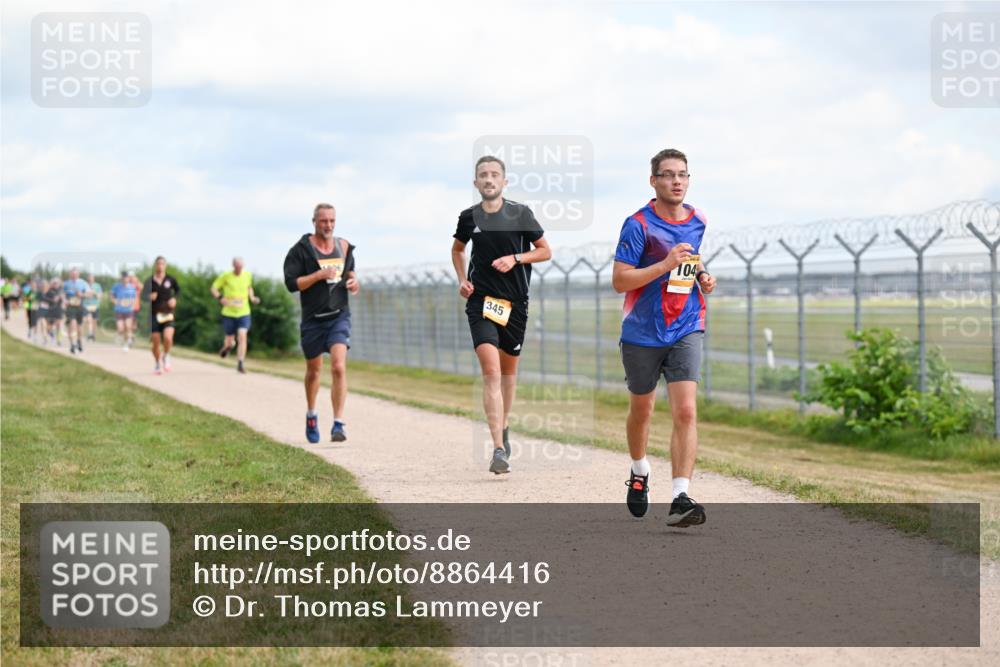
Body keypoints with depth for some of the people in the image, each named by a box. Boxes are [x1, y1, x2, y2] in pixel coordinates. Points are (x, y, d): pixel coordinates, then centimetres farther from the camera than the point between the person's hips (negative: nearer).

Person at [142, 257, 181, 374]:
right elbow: (143, 295, 3)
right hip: (154, 314, 0)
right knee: (156, 342, 3)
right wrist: (149, 297, -19)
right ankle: (158, 364, 27)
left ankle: (166, 356, 8)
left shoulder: (170, 279, 0)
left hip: (168, 314, 0)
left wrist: (174, 299, -1)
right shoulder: (149, 281, -3)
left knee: (168, 338, -22)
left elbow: (178, 289, 17)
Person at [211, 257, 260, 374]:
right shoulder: (226, 276, -6)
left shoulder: (247, 275, 3)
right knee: (230, 341, 7)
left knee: (242, 336, -17)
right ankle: (226, 346, 45)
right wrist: (221, 298, -17)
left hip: (244, 313, 1)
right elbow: (214, 288, 1)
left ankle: (240, 364, -13)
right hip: (229, 313, -1)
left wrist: (252, 297, 5)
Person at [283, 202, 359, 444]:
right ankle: (311, 415, 40)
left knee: (339, 367, -18)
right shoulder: (301, 249, -6)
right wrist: (320, 274, -21)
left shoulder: (344, 247, 7)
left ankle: (339, 424, -20)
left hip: (339, 317, 1)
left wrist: (354, 283, 2)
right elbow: (291, 283, -12)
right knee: (314, 370, 14)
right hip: (313, 318, -1)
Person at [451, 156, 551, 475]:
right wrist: (462, 280, 6)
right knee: (490, 371, -15)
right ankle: (499, 449, -22)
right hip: (480, 301, -1)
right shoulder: (469, 217, 1)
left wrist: (516, 259, -10)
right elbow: (457, 248, 21)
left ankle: (503, 427, 40)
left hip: (514, 301, 1)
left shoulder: (520, 214, -2)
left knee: (508, 368, 15)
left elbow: (545, 251, 6)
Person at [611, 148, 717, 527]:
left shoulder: (698, 222, 7)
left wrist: (704, 280, 4)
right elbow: (619, 281, -15)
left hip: (686, 330, 2)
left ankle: (681, 499, -20)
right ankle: (639, 473, 43)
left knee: (685, 411, -14)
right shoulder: (638, 224, -10)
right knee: (641, 410, 15)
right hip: (642, 333, -2)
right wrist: (666, 265, -23)